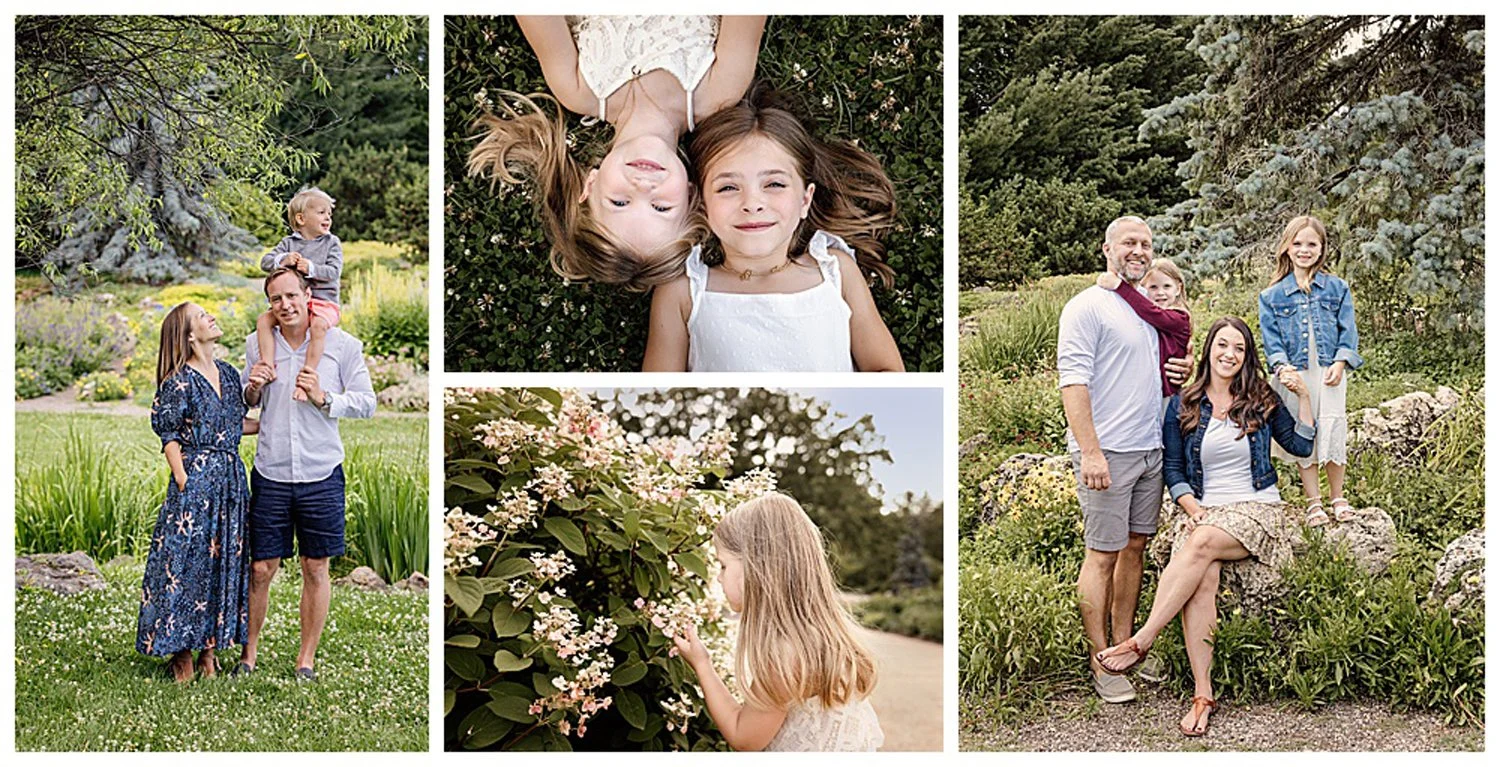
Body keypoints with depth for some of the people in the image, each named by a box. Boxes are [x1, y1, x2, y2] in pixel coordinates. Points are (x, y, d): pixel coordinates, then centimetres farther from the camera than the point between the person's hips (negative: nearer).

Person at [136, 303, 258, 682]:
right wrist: (184, 483, -12)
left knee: (224, 561, 9)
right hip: (196, 478, -7)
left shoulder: (228, 373, 11)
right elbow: (168, 434, -8)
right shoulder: (180, 380, -9)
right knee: (187, 561, -2)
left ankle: (209, 647, 18)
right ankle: (181, 653, 7)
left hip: (231, 479, 7)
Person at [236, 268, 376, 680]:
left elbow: (366, 403, -1)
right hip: (270, 476, 1)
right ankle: (249, 651, 22)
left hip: (322, 476, -1)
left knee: (315, 570, 7)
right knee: (260, 569, 4)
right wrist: (253, 388, -5)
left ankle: (306, 661, 19)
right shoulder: (257, 344, 5)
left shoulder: (342, 345, -2)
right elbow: (243, 406, 16)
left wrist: (324, 397, -15)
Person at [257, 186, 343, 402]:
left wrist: (311, 268, -21)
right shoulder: (289, 242, 12)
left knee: (318, 326, -36)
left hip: (323, 302, -4)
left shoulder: (332, 242, 6)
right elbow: (265, 261, 4)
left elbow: (334, 271, -6)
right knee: (263, 319, -17)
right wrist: (283, 260, -16)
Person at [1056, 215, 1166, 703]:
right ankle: (1100, 664, 3)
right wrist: (1091, 452, -22)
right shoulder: (1088, 307, -8)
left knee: (1135, 548, 11)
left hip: (1150, 451, 8)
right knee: (1103, 554, -3)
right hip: (1108, 452, -8)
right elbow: (1073, 380, -15)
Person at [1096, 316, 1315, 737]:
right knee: (1201, 580, -31)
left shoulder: (1261, 400, 8)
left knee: (1201, 545, -34)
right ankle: (1203, 695, -33)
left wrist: (1303, 395, -3)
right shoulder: (1183, 406, 9)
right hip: (1205, 510, 1)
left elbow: (1300, 446, 10)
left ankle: (1142, 641, -30)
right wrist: (1195, 511, -7)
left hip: (1257, 509, -1)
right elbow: (1174, 470, 10)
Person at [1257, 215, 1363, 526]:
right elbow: (1270, 337, 1)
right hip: (1294, 377, 0)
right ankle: (1313, 502, 14)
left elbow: (1347, 331, 3)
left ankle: (1337, 498, 17)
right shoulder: (1272, 295, 5)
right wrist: (1282, 366, -15)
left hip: (1329, 374, 0)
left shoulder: (1337, 289, 7)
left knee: (1333, 431, 1)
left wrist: (1339, 364, -11)